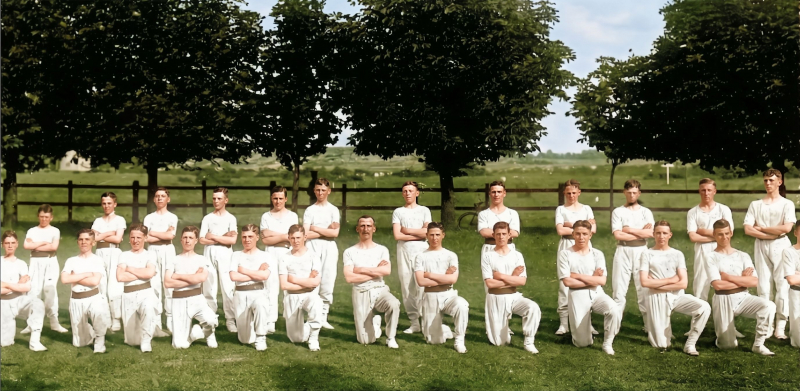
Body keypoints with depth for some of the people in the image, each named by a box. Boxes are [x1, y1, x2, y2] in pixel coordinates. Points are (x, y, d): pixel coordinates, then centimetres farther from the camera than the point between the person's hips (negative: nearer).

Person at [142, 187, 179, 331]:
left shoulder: (172, 217, 7)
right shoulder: (149, 218, 10)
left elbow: (170, 235, -10)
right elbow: (147, 238, -2)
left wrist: (153, 233, -2)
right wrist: (164, 236, -7)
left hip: (167, 251, -1)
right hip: (153, 251, 1)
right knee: (154, 284, -3)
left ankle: (170, 319, -1)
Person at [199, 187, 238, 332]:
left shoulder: (230, 218, 3)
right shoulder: (207, 218, 9)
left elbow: (232, 240, -8)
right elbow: (202, 240, -1)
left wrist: (213, 236, -6)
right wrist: (223, 238, -7)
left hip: (224, 254, -2)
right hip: (209, 253, 2)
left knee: (228, 287, -5)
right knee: (209, 287, 3)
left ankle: (230, 320, -1)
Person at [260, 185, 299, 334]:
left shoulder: (292, 216, 8)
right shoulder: (266, 216, 10)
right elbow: (265, 240, 0)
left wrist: (272, 234, -4)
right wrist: (283, 237, -7)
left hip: (288, 254, 0)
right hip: (271, 254, 0)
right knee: (271, 287, -8)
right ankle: (270, 322, -10)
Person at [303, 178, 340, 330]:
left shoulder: (333, 210, 9)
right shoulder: (310, 210, 8)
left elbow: (335, 233, -3)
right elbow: (306, 234, -2)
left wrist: (315, 228, -4)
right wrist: (326, 231, -9)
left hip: (329, 248, 1)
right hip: (312, 247, -1)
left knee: (328, 282, -3)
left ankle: (323, 316, 7)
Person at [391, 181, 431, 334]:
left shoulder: (424, 210, 10)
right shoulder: (398, 212, 10)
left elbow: (428, 232, -4)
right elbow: (397, 235, -2)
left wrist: (407, 230, -2)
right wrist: (418, 234, -3)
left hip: (422, 251, -1)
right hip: (404, 251, 1)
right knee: (407, 287, -1)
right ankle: (414, 322, 3)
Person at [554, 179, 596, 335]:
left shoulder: (586, 208, 13)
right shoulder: (561, 209, 7)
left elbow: (593, 228, -1)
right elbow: (560, 230, -7)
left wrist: (571, 225, -6)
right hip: (566, 248, -1)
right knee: (564, 284, -5)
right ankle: (563, 323, -2)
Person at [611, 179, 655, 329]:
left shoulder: (646, 212, 9)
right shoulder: (618, 212, 5)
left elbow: (650, 233, -8)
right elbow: (618, 235, -9)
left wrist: (629, 229, -8)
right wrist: (641, 233, -7)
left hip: (641, 252, 1)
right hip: (623, 252, -1)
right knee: (619, 288, -1)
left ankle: (649, 324, 6)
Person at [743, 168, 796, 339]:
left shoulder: (787, 204, 3)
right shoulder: (755, 204, 9)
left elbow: (786, 228, -12)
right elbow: (747, 229, -1)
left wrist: (761, 228, -6)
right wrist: (770, 235, -10)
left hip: (781, 246, -2)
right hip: (761, 247, 2)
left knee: (782, 285, -6)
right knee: (763, 286, 0)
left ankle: (780, 327, -2)